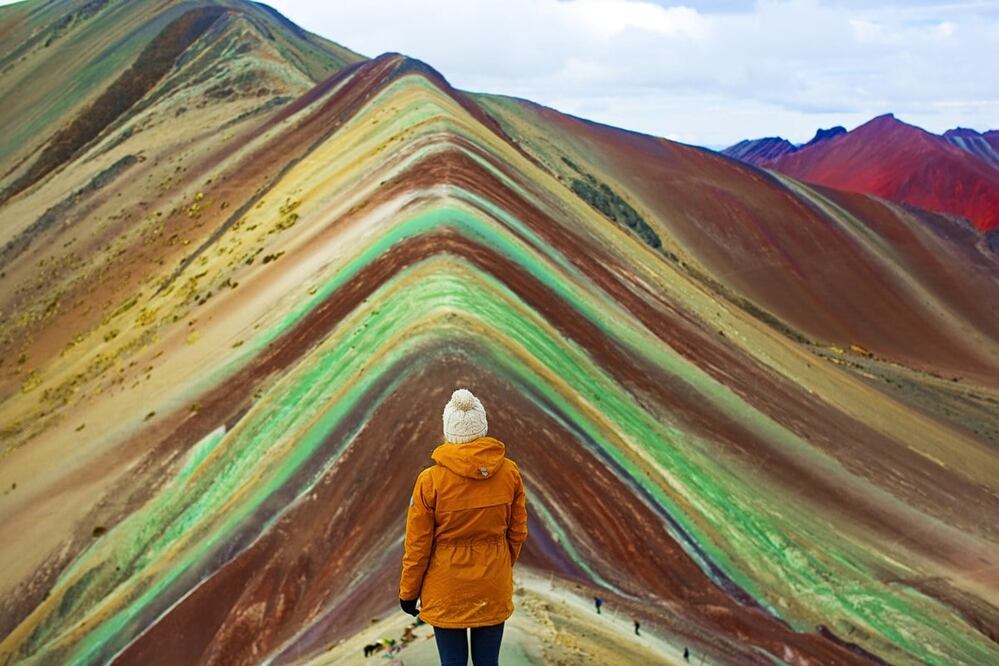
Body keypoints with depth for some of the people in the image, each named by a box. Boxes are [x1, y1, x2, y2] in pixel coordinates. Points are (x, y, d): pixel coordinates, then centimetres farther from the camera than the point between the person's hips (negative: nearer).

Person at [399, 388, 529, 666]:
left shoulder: (431, 479, -16)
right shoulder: (510, 473, -8)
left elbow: (417, 545, -8)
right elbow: (518, 532, 3)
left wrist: (408, 592, 6)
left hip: (447, 592, -2)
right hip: (493, 588, 2)